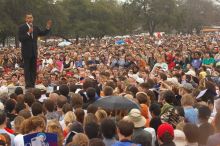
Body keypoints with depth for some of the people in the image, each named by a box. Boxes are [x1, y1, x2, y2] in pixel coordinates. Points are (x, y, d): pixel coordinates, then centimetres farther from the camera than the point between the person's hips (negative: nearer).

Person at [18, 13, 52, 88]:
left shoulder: (35, 28, 11)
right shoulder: (22, 27, -6)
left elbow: (43, 33, 16)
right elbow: (20, 38, -15)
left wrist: (48, 28, 0)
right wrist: (28, 33, -26)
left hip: (34, 51, 6)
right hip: (26, 52, -6)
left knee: (33, 68, 9)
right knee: (27, 68, -4)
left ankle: (32, 84, 15)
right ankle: (28, 84, -2)